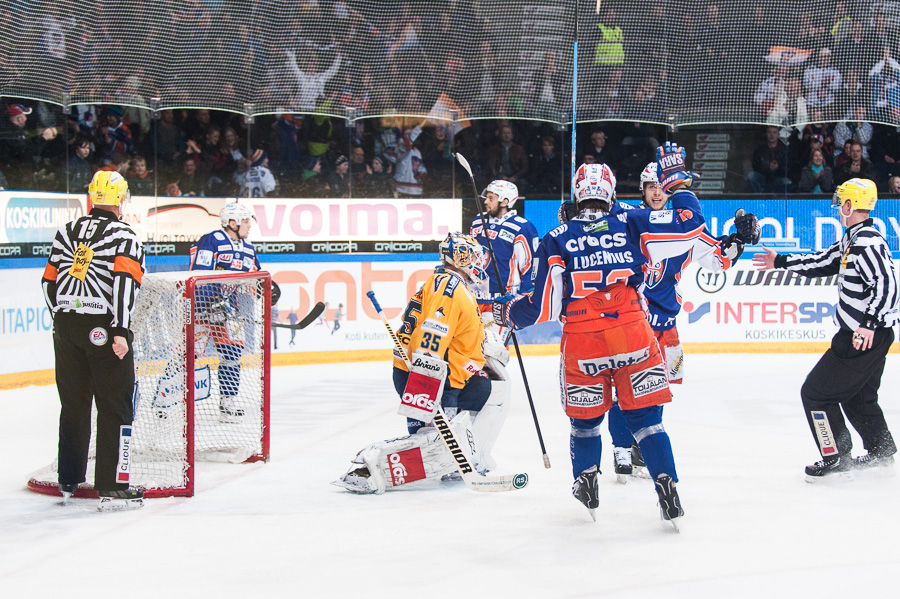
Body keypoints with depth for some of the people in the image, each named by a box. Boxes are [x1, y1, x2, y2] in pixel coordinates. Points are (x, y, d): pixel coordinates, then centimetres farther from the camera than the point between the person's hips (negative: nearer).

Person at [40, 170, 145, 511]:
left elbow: (49, 281, 14)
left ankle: (68, 482, 24)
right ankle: (112, 488, -5)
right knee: (115, 406, -1)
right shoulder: (123, 236, -6)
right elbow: (124, 281, -18)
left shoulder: (66, 233, 12)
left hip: (66, 326, 6)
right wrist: (120, 331, -21)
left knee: (74, 404, 16)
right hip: (103, 329, -6)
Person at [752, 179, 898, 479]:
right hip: (864, 333, 10)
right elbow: (824, 262, 22)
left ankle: (836, 457, 4)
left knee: (816, 392, -4)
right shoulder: (854, 240, 12)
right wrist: (781, 261, 27)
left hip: (867, 337, -10)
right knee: (857, 395, 24)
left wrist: (869, 324, -35)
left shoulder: (867, 243, -21)